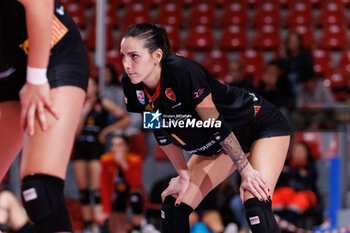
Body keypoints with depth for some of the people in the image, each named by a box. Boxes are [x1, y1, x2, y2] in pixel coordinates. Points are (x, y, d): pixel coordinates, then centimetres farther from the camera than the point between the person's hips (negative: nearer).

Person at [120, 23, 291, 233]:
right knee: (173, 207, 2)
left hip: (264, 127, -8)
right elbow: (162, 132, 2)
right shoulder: (132, 86, -13)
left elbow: (218, 126, -28)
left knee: (256, 206, -27)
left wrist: (246, 172, -23)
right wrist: (184, 175, 5)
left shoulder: (183, 71, -34)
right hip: (215, 146, 8)